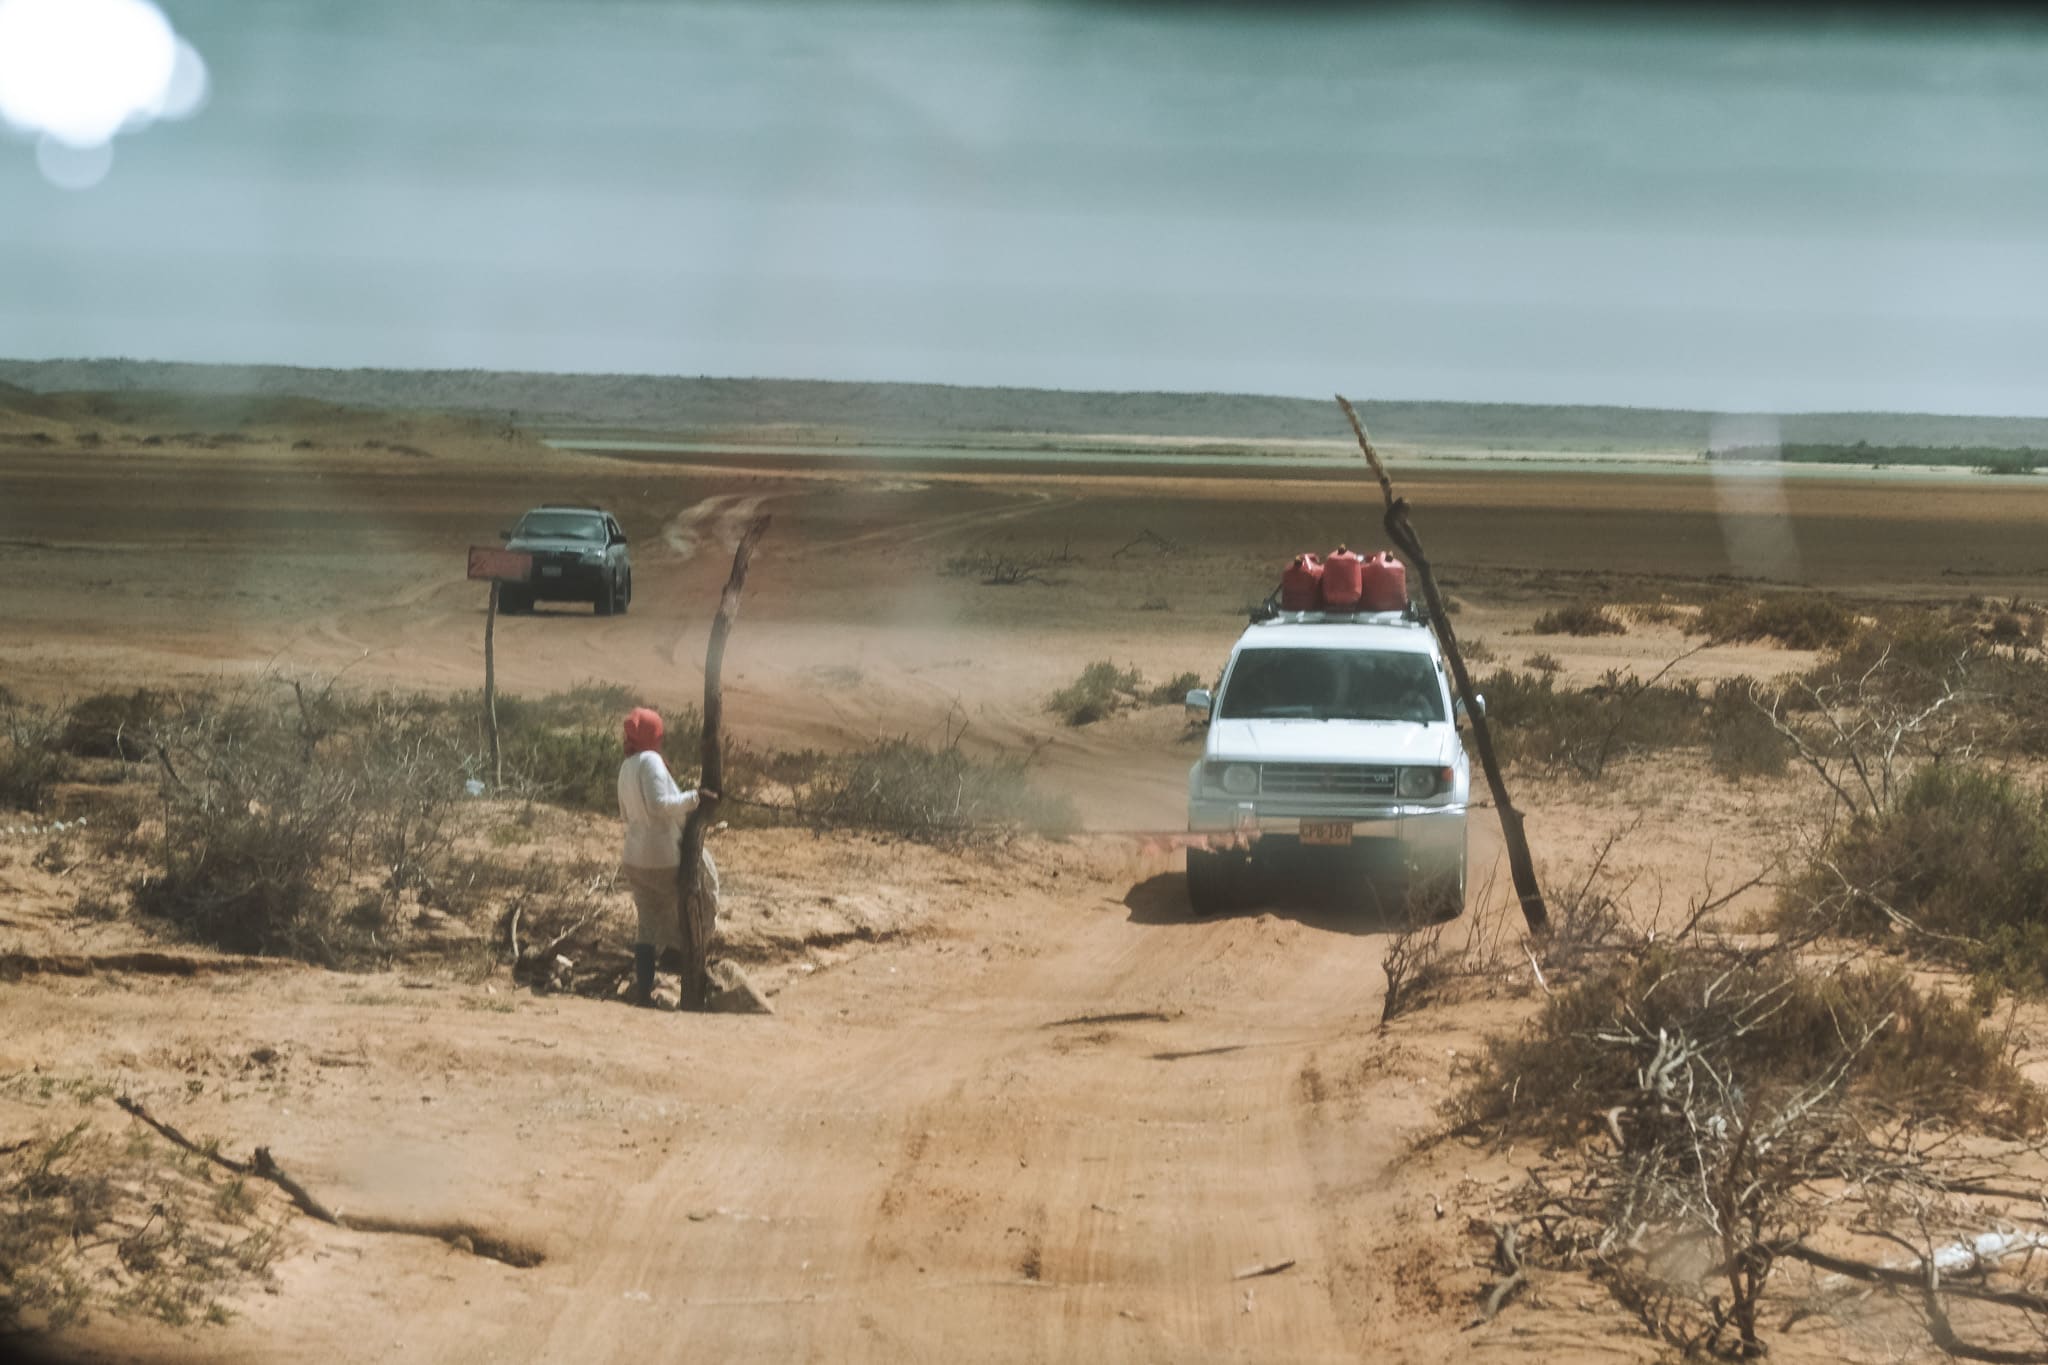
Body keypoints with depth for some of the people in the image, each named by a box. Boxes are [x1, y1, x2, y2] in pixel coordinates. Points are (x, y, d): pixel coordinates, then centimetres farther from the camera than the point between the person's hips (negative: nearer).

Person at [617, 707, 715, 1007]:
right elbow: (659, 803, -26)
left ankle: (642, 987, 3)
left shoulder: (626, 767, 12)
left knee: (650, 923, 8)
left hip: (635, 858, 8)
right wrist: (693, 798, -21)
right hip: (662, 858, -8)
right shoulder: (650, 762, -15)